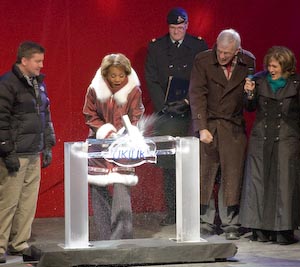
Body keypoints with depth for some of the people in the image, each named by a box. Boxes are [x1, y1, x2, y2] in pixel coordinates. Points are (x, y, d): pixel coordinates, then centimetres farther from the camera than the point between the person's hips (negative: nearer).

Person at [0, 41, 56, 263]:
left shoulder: (38, 83, 15)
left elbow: (46, 116, 23)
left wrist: (48, 146, 18)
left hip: (34, 155, 8)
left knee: (29, 202, 9)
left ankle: (19, 244, 18)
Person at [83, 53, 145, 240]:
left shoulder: (134, 91, -3)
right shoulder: (95, 90, -1)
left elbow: (136, 119, -1)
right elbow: (90, 116, 4)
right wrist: (106, 132, -10)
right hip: (99, 145, 1)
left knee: (122, 192, -11)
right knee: (99, 192, 0)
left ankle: (121, 237, -7)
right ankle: (104, 238, 7)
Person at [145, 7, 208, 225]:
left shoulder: (199, 46, 6)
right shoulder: (156, 48, 9)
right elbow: (152, 80, 5)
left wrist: (187, 101, -9)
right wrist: (164, 106, -6)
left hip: (192, 113, -1)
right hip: (167, 116, 1)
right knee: (169, 165, 0)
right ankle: (172, 212, 3)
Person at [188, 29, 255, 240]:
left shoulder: (248, 62, 1)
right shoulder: (203, 61, -6)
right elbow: (197, 95, -9)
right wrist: (202, 128, -16)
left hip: (234, 127, 1)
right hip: (207, 125, -1)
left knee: (232, 175, -1)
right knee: (205, 174, -1)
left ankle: (230, 225, 7)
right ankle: (207, 223, 10)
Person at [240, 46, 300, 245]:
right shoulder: (260, 80, 5)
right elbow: (250, 108, 9)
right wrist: (250, 94, -9)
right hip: (261, 139, 2)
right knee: (259, 182, 2)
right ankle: (261, 229, 8)